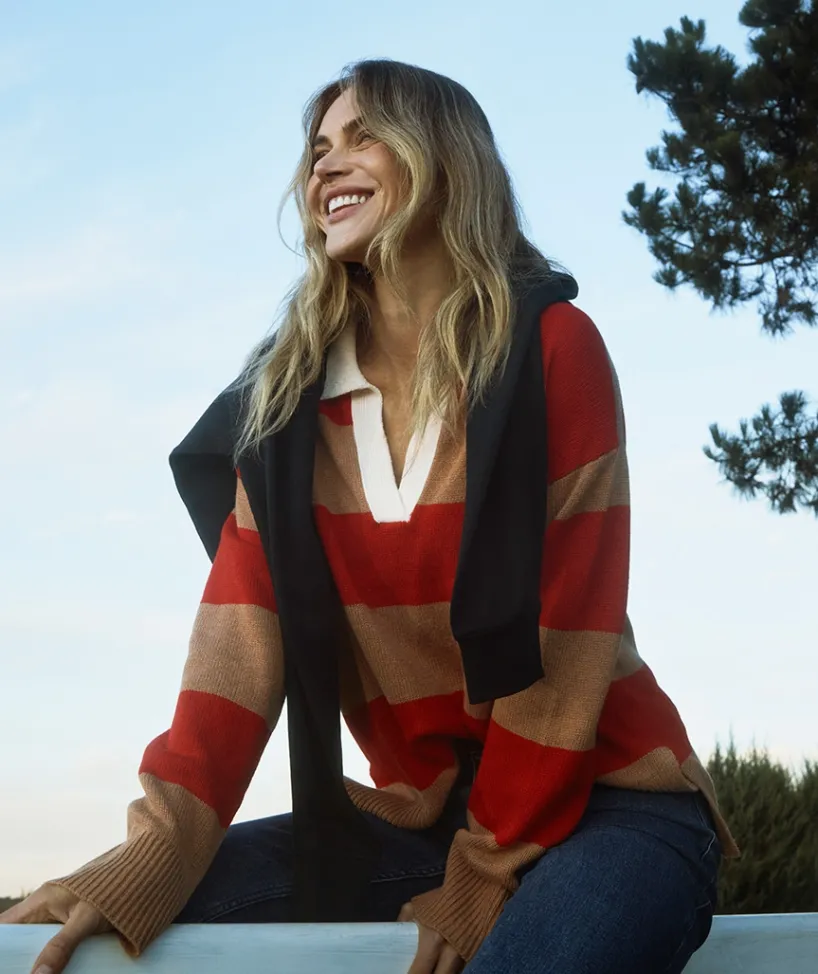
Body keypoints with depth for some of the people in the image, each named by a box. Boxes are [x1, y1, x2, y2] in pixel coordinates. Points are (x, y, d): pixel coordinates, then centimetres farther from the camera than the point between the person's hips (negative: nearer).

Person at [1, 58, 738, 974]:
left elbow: (567, 636, -11)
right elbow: (244, 632, -5)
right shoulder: (288, 395, 4)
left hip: (601, 797, -3)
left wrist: (483, 881, -13)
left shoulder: (550, 348, -8)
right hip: (416, 812, 4)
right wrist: (158, 844, -19)